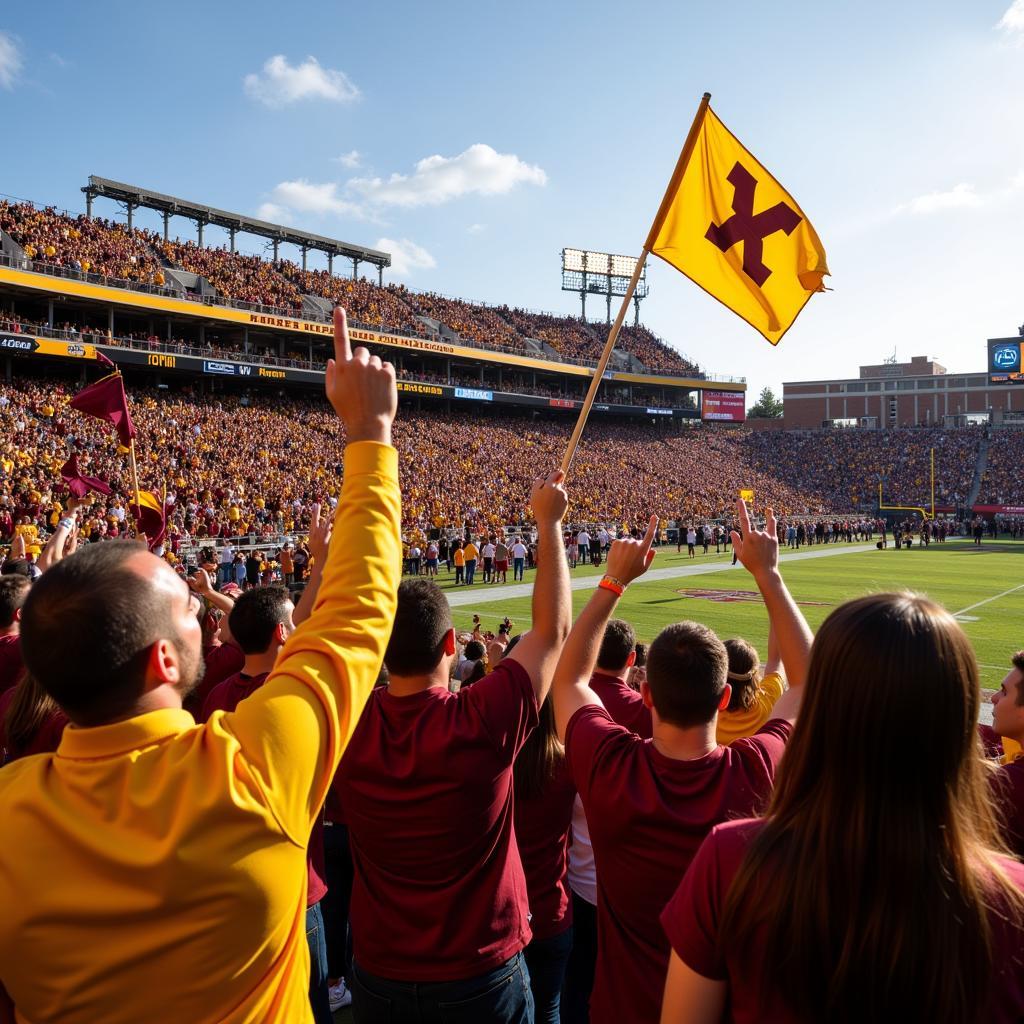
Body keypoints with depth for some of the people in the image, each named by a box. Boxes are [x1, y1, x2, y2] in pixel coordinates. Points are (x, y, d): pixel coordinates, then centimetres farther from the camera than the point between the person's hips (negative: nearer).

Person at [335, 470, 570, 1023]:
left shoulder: (347, 725, -20)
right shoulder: (482, 722, -27)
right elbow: (553, 628, -13)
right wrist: (549, 524, -4)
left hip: (380, 975, 2)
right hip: (482, 975, -2)